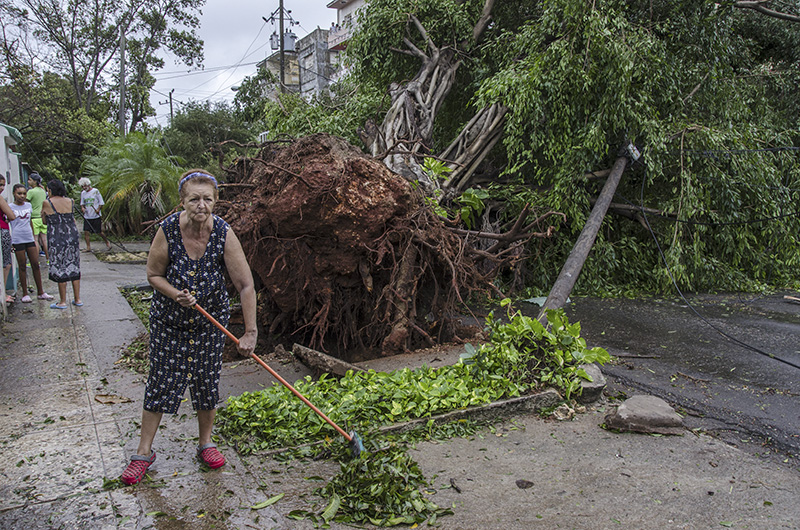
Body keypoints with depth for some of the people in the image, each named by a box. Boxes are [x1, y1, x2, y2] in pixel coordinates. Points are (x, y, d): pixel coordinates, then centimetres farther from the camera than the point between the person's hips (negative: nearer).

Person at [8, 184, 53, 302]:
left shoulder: (28, 206, 10)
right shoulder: (10, 207, -3)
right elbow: (7, 224, -2)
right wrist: (9, 242, -7)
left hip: (29, 239, 4)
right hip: (18, 240, -4)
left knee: (35, 264, 4)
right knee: (22, 266, 2)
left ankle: (40, 292, 12)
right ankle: (25, 294, 10)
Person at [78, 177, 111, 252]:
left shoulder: (95, 191, -4)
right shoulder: (83, 193, 9)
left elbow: (101, 202, -3)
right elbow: (82, 203, 18)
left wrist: (98, 209, -20)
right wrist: (82, 208, -5)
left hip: (96, 216, -4)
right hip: (87, 216, 4)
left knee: (99, 232, 2)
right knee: (86, 232, -4)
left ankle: (107, 242, 25)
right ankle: (88, 247, 3)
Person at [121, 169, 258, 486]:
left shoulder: (224, 235, -20)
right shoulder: (168, 231, -20)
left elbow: (245, 286, -18)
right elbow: (154, 275, -6)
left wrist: (250, 332, -20)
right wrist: (176, 295, -26)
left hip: (211, 320, 1)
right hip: (169, 321, 0)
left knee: (207, 383, 10)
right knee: (161, 382, 7)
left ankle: (205, 444, 32)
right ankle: (144, 452, 24)